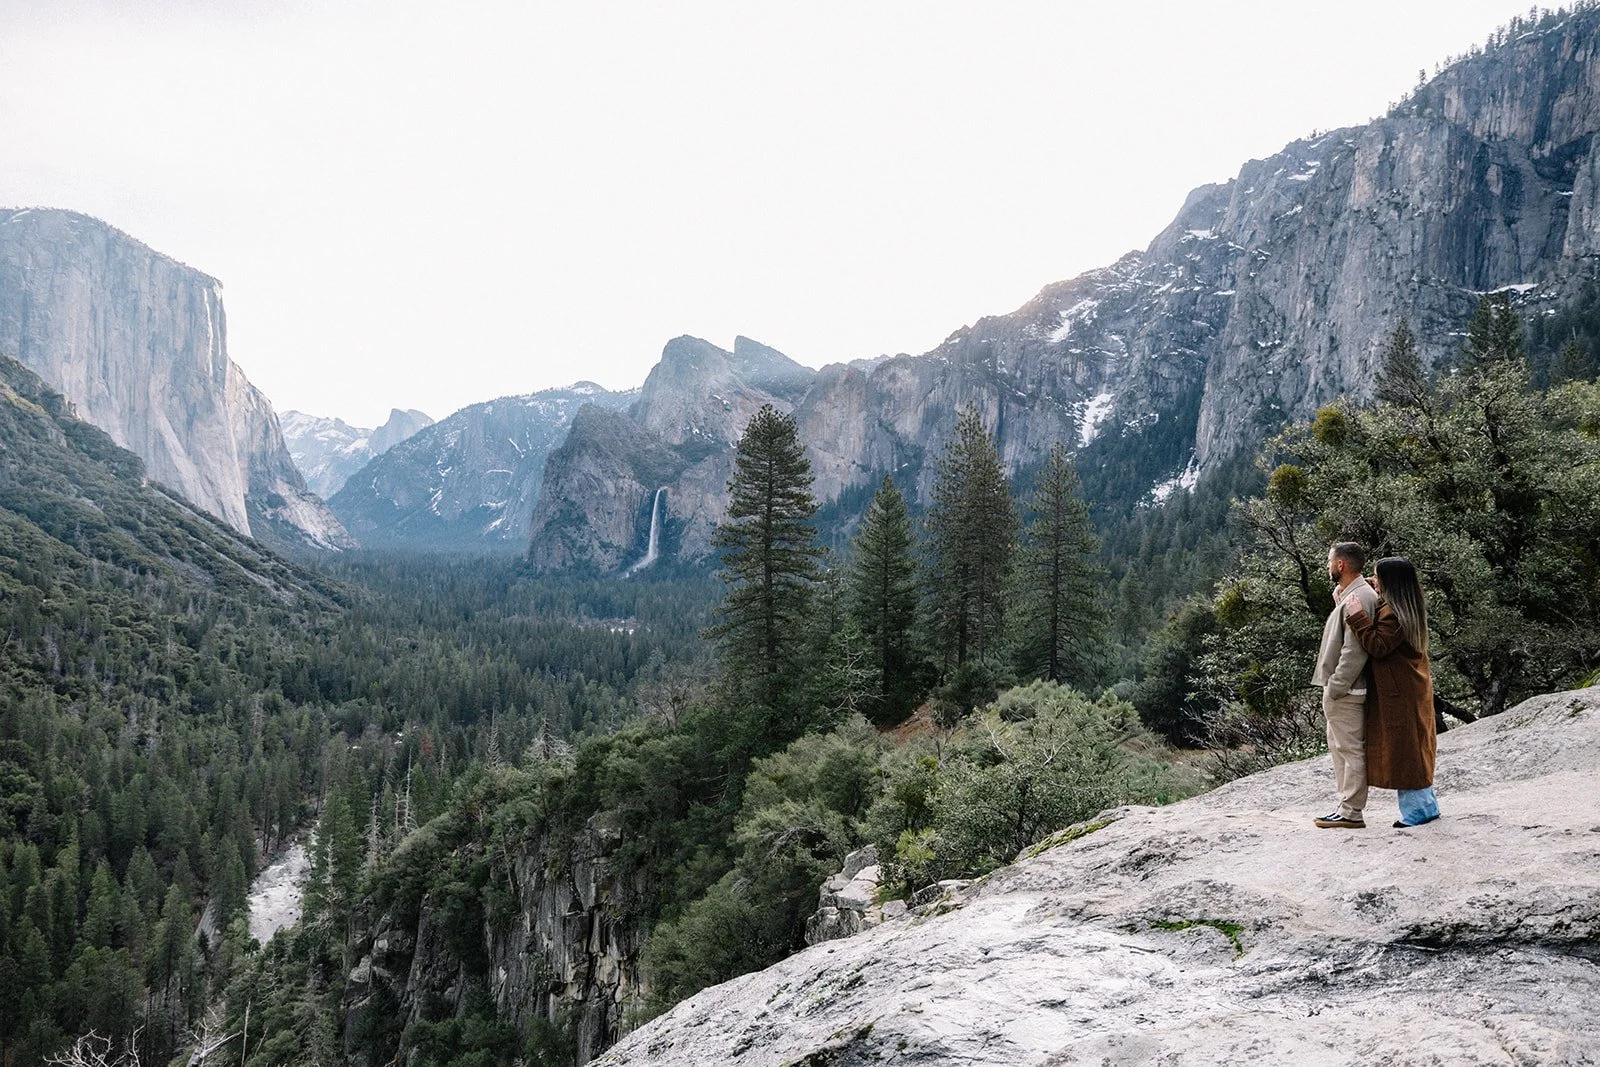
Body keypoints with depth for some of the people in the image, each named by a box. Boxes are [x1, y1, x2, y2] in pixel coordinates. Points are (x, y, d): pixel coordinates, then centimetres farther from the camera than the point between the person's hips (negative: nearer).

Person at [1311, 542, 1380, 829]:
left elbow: (1354, 650, -23)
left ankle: (1352, 812, 1)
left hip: (1345, 691, -11)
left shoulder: (1358, 598, -18)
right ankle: (1346, 805, 25)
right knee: (1339, 747, 17)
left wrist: (1335, 687, -22)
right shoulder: (1347, 595, 15)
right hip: (1339, 689, 11)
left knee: (1350, 749, -4)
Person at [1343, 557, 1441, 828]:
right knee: (1415, 748, 15)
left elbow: (1378, 647, -24)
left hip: (1398, 693, -10)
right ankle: (1427, 805, 22)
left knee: (1403, 748, -3)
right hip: (1413, 688, 10)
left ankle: (1416, 810, 3)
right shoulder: (1409, 607, 11)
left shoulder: (1393, 612, -21)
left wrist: (1358, 618, -24)